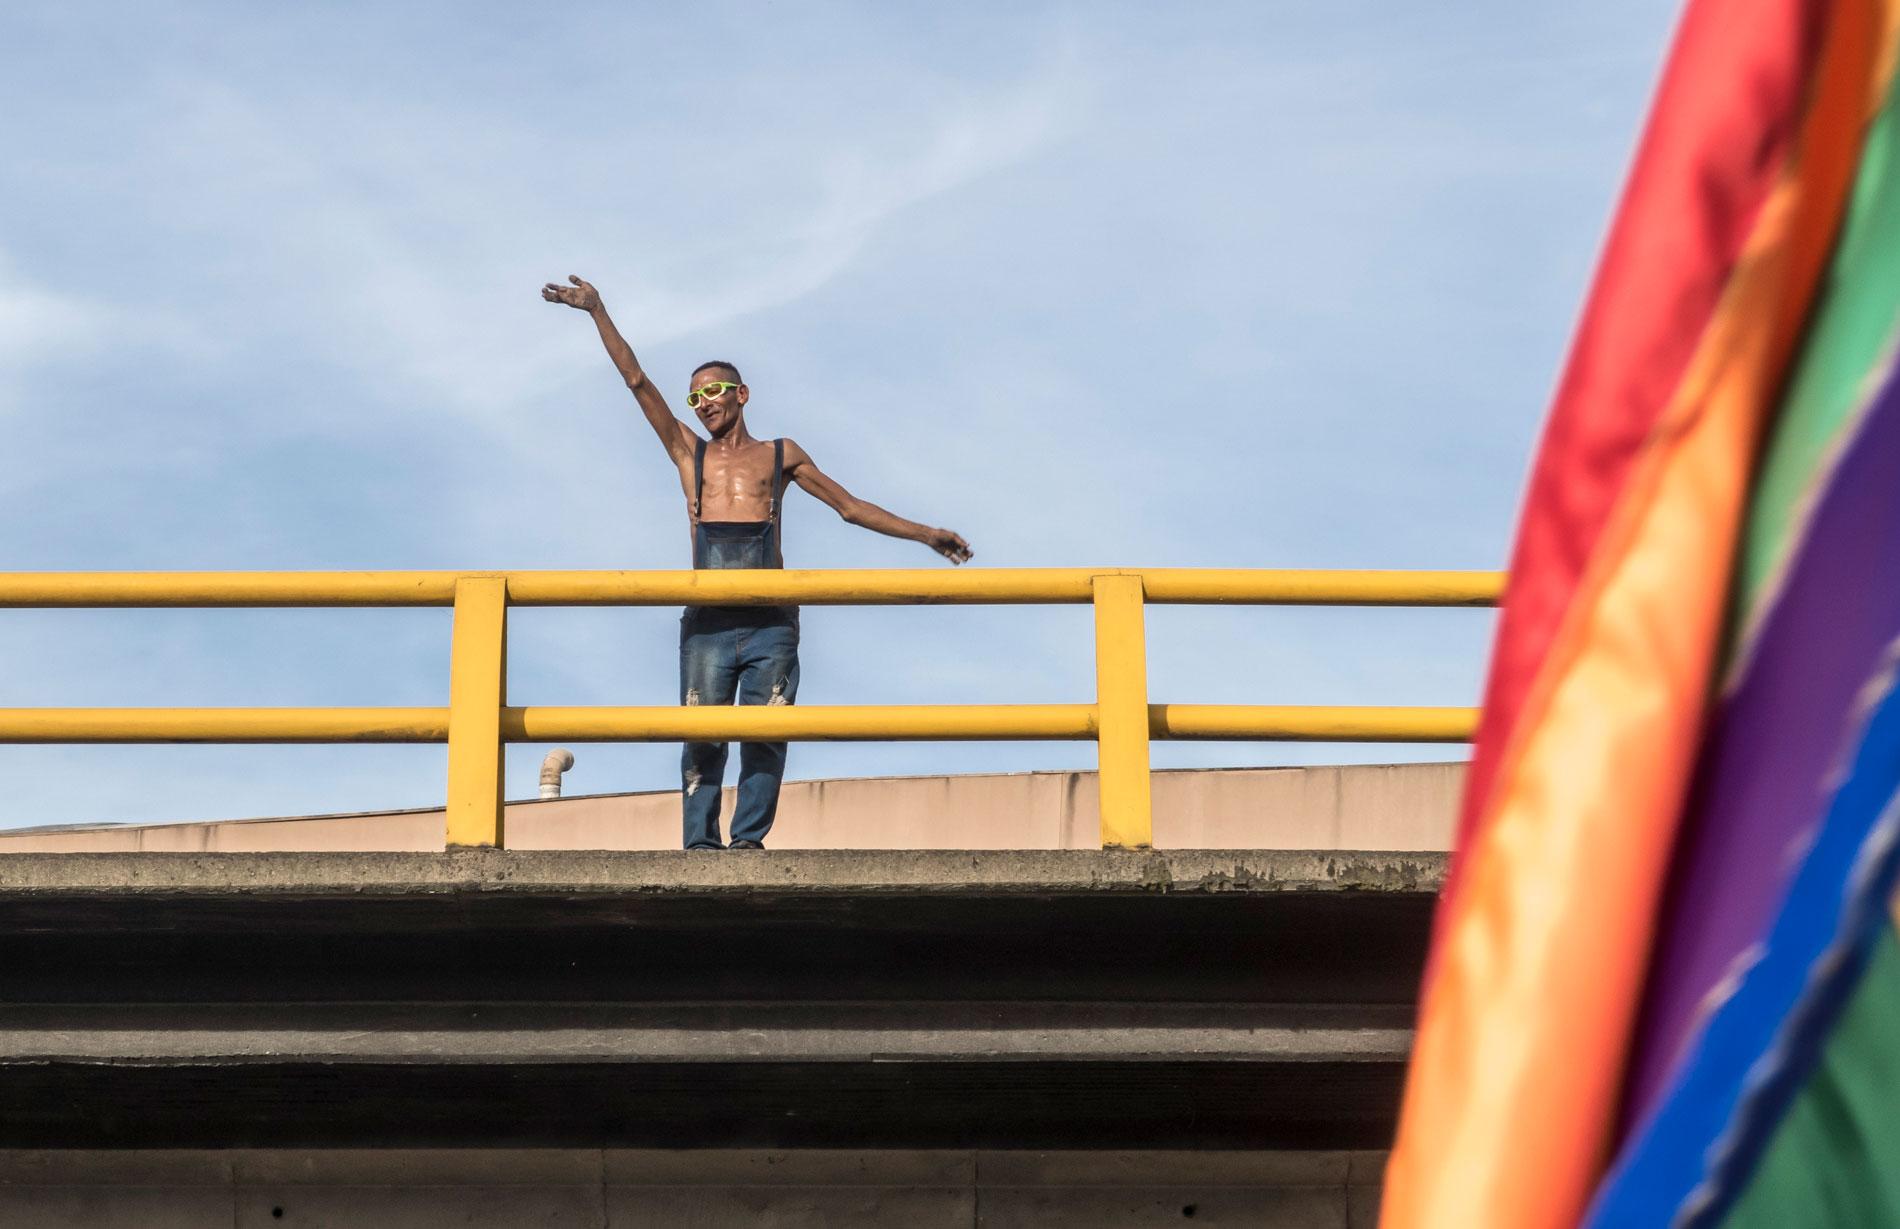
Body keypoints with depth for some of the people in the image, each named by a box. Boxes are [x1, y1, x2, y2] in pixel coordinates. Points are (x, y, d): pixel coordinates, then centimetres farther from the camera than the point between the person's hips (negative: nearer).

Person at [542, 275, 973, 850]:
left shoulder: (780, 455, 19)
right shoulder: (689, 453, 20)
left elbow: (852, 507, 21)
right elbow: (637, 381, 17)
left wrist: (926, 534, 18)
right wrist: (598, 312, 13)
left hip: (771, 622, 0)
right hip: (707, 622, 0)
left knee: (765, 733, -8)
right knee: (702, 737, -6)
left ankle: (749, 839, -8)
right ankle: (701, 845, -7)